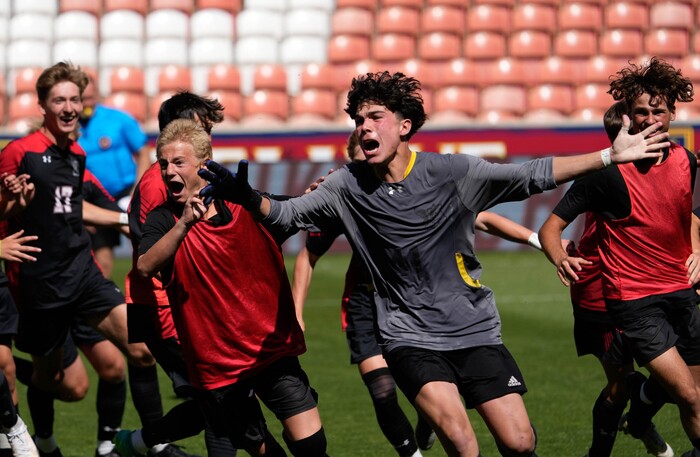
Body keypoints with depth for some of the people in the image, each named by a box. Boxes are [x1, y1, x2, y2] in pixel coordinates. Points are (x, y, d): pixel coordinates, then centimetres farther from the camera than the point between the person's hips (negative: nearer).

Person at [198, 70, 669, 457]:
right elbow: (289, 213, -5)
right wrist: (249, 198, -27)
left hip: (475, 330, 1)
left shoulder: (451, 173, -9)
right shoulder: (347, 186, -5)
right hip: (410, 335, -1)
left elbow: (532, 176, -7)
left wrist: (610, 156, -12)